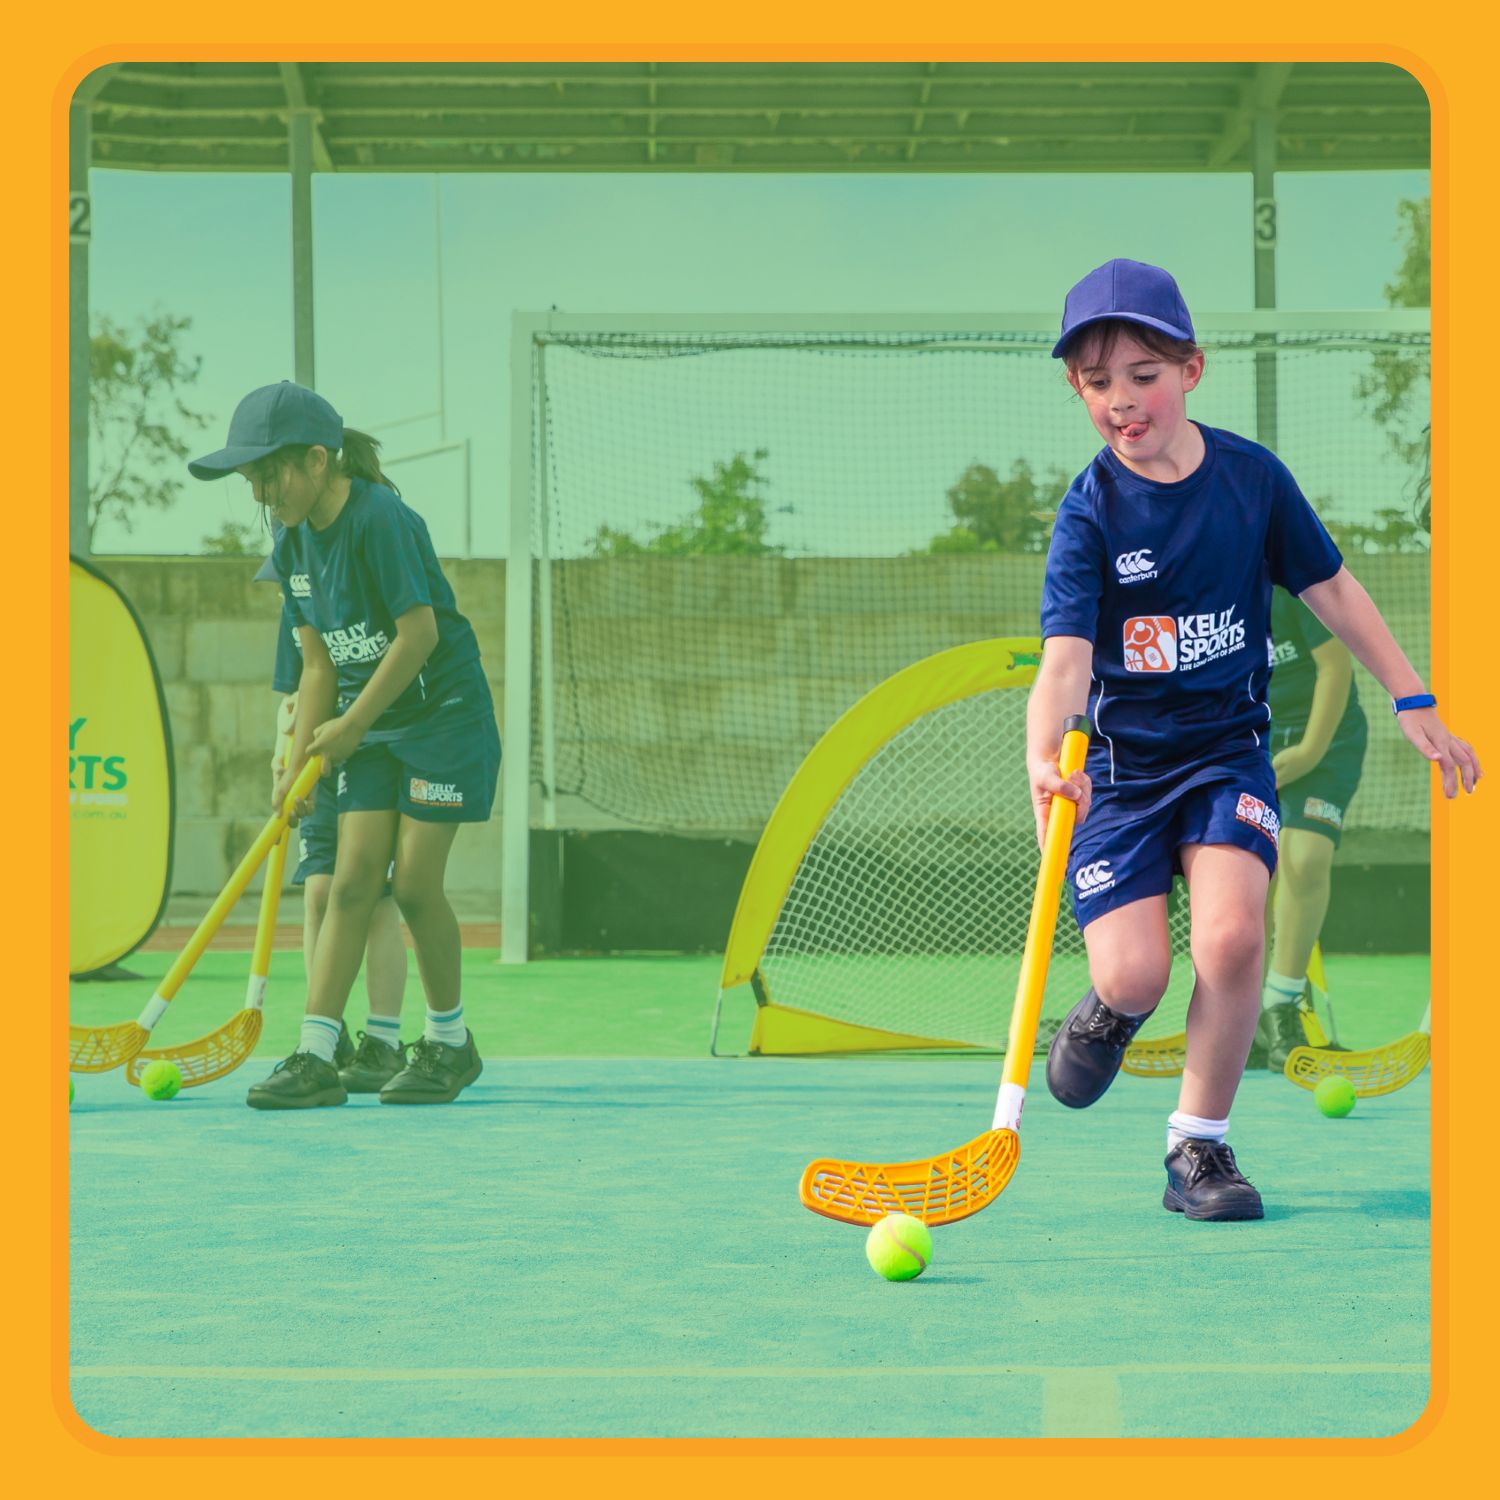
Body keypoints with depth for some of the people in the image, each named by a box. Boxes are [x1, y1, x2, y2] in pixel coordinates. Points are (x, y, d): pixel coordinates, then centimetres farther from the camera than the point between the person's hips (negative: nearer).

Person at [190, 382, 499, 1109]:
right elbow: (320, 662, 9)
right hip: (370, 726, 7)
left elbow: (419, 633, -22)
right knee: (351, 882, -2)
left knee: (414, 882, -7)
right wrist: (298, 762, 2)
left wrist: (353, 723, -16)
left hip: (443, 714, -7)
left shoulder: (381, 521, -20)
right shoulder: (293, 546, 4)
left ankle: (450, 1043, 11)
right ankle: (315, 1057, -7)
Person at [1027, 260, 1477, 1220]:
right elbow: (1066, 654, -23)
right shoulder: (1091, 512, -12)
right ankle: (1113, 1012, 29)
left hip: (1229, 750, 1)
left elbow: (1331, 590, 7)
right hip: (1121, 761, -1)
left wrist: (1416, 705, 7)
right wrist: (1044, 755, -42)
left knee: (1233, 936, -22)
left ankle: (1200, 1145, -2)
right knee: (1135, 975, -12)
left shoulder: (1252, 475, -5)